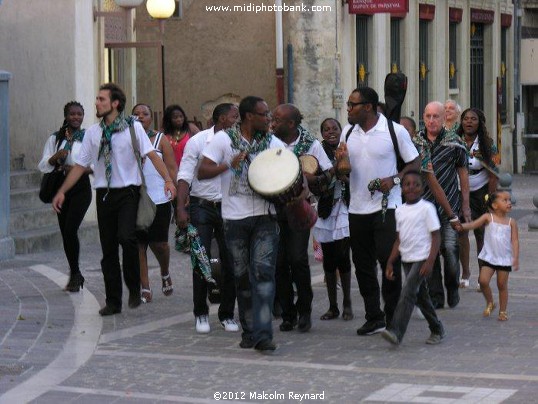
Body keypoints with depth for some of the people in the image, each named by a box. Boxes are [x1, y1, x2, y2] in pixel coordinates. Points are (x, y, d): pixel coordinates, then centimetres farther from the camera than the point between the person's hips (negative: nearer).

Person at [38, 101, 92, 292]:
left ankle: (75, 274, -2)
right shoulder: (55, 139, 9)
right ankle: (75, 276, 19)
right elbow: (42, 166, 5)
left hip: (81, 188, -4)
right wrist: (56, 157, -14)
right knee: (65, 233, 5)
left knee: (70, 230, -17)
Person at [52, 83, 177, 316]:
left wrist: (168, 180, -24)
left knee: (126, 238, -24)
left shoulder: (133, 128, -2)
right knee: (108, 249, 6)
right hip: (104, 193, 4)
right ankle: (113, 301, 15)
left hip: (128, 192, -4)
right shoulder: (93, 133, 9)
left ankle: (134, 288, -4)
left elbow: (152, 155, -11)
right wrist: (62, 191, 8)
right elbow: (80, 165, 12)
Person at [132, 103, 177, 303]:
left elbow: (172, 168, 2)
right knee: (139, 245, 1)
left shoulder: (160, 139, 4)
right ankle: (145, 288, 8)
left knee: (159, 242, -1)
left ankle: (165, 274, 29)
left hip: (159, 199, -1)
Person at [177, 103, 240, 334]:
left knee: (230, 262, 2)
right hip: (202, 207, -3)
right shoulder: (198, 141, -5)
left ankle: (227, 314, 15)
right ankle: (201, 314, 12)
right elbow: (185, 176, -6)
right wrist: (181, 208, -15)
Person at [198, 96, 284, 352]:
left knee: (263, 271, -13)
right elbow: (202, 172, -6)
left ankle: (262, 333, -17)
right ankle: (249, 331, 20)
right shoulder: (223, 140, 0)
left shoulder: (274, 144, 7)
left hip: (264, 217, 0)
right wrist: (230, 165, -22)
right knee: (242, 276, 7)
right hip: (235, 218, 0)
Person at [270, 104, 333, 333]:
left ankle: (304, 311, 5)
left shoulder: (310, 144, -4)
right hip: (274, 207, 3)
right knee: (279, 262, 0)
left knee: (297, 258, -12)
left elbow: (330, 173, 0)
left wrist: (314, 178, -19)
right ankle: (288, 314, 12)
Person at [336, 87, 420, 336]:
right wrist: (340, 161, -6)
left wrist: (394, 179, -16)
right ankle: (374, 318, 15)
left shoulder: (395, 131, -5)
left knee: (389, 260, -8)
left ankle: (393, 317, 3)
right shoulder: (348, 133, 10)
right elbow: (342, 172, 17)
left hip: (386, 206, -5)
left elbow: (415, 163, 0)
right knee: (363, 265, 6)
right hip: (357, 208, 5)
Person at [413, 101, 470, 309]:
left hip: (449, 206, -2)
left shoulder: (454, 142, 0)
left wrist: (465, 205, 5)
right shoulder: (415, 142, 6)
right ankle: (435, 296, 11)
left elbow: (463, 174, 6)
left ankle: (452, 288, 15)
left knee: (450, 249, -8)